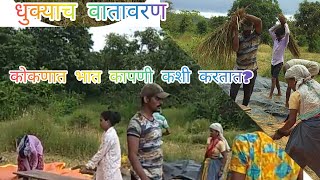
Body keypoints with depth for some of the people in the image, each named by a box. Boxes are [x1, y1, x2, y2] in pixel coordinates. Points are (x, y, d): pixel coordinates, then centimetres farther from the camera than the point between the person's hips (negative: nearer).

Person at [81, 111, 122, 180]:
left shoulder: (109, 135, -19)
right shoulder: (109, 133, 11)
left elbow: (100, 153, -17)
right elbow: (102, 153, 16)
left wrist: (87, 167, -10)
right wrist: (90, 166, 14)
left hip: (110, 171, -10)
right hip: (108, 169, 10)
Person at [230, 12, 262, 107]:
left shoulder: (256, 36, -3)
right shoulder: (239, 38, -4)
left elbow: (259, 21, -19)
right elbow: (235, 48, -26)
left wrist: (244, 15, -22)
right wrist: (236, 30, -24)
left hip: (252, 70, 1)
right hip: (239, 70, -1)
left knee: (247, 95, 12)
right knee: (232, 93, -4)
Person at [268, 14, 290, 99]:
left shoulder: (285, 41, -12)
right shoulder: (275, 39, 4)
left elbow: (288, 33, -31)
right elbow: (270, 30, 5)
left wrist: (285, 24, -18)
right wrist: (279, 24, 0)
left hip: (279, 62, -7)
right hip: (273, 61, 7)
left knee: (274, 78, -13)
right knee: (275, 78, 15)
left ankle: (270, 95, -13)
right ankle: (279, 92, 29)